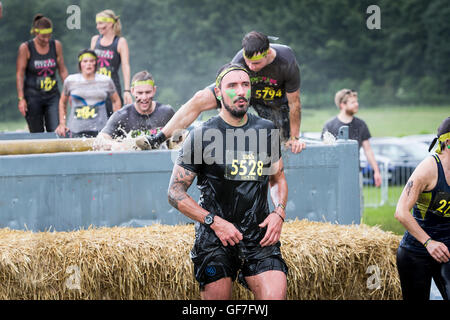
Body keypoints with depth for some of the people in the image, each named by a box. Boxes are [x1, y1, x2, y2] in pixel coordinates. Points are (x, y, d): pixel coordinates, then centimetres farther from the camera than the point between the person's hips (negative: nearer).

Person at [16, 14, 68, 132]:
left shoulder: (56, 45, 4)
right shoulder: (26, 48, -5)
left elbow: (63, 70, 12)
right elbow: (19, 75, -6)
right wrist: (21, 99, -12)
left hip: (53, 96, 2)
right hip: (33, 96, -2)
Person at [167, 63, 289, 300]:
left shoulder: (267, 131, 9)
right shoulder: (201, 136, -3)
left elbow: (278, 178, 23)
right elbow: (175, 192, -2)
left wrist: (278, 212, 3)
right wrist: (214, 221, -12)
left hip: (260, 236, 3)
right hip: (215, 239, -2)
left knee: (276, 295, -16)